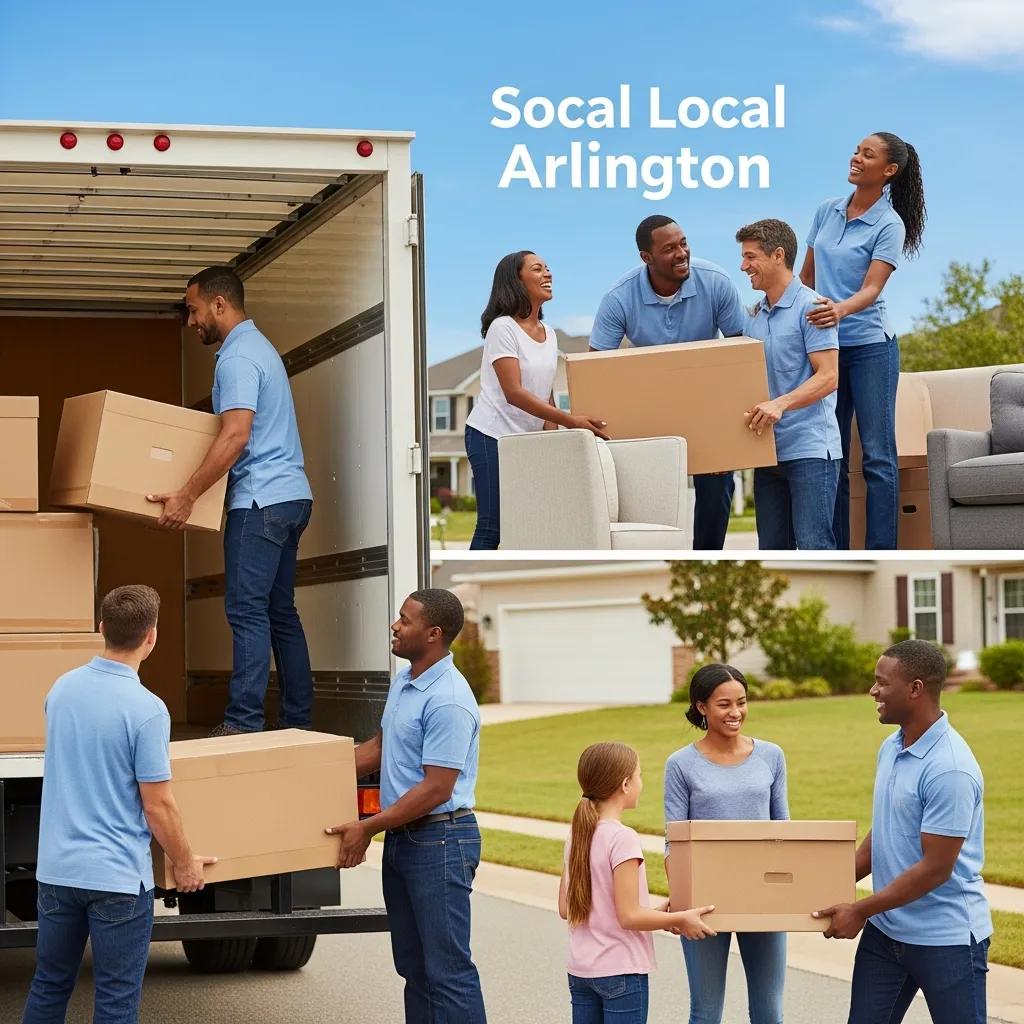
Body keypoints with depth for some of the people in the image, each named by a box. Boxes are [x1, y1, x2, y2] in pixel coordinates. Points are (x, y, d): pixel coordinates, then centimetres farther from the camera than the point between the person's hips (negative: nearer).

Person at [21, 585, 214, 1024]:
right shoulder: (146, 709, -18)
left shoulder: (61, 688, 3)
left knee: (49, 985, 16)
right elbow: (157, 805, -14)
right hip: (117, 874, -6)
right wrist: (184, 862, 2)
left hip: (57, 868, 6)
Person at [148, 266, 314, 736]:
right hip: (290, 496, 10)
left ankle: (243, 723, -15)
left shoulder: (238, 357, -12)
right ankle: (297, 722, 9)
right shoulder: (258, 347, 20)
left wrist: (187, 497, -22)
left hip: (261, 499, -10)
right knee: (281, 612, 10)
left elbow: (235, 437, -22)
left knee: (247, 611, -12)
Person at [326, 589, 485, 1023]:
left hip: (440, 840, -10)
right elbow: (380, 749, 25)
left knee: (448, 969, -8)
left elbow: (436, 789, -22)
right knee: (414, 967, 15)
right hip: (402, 838, 10)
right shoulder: (403, 683, 11)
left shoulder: (448, 701, -20)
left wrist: (368, 828, -16)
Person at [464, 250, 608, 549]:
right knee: (492, 526, -12)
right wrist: (570, 421, -25)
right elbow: (514, 393, -19)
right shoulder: (502, 328, -11)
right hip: (492, 435, -7)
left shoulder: (549, 335, 13)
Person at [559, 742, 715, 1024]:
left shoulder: (577, 836, 6)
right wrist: (680, 919, -4)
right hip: (620, 972, -7)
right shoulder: (623, 839, -17)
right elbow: (628, 916, -19)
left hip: (580, 971, 7)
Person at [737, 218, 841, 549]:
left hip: (810, 449, -8)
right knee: (772, 550, 8)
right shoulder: (755, 317, 17)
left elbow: (828, 377, -15)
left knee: (813, 545, -13)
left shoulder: (811, 307, -8)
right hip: (769, 450, 8)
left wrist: (781, 404, -28)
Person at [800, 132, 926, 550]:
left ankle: (881, 557, -5)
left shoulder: (890, 225, -9)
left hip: (870, 346, -5)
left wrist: (839, 310, -38)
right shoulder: (827, 210, 7)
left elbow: (871, 289, -19)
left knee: (877, 455, -6)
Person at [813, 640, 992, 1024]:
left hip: (946, 938, -8)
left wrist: (860, 910, -15)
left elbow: (936, 868, -21)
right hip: (885, 930, 8)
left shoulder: (949, 769, -22)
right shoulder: (890, 747, 6)